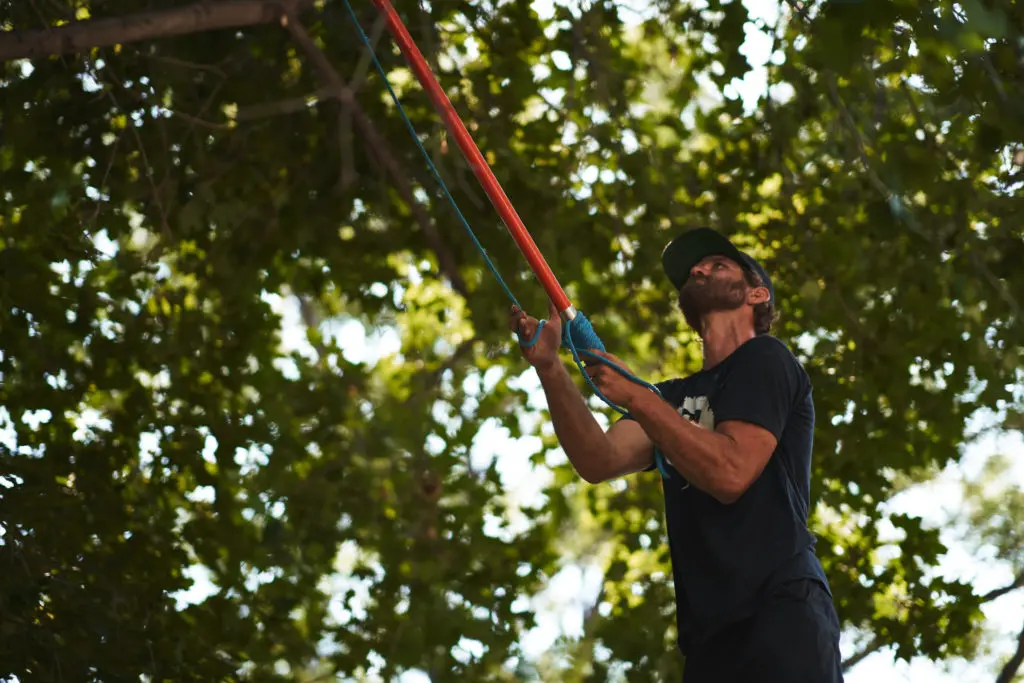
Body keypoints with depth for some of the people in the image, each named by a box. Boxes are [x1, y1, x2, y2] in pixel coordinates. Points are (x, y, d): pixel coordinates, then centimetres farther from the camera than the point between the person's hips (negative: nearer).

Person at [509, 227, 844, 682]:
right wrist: (550, 367, -7)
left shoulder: (764, 358, 4)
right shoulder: (675, 396, 23)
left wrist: (636, 397, -10)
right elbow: (600, 461, 5)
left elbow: (731, 473, -12)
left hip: (778, 614, -6)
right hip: (709, 630, 6)